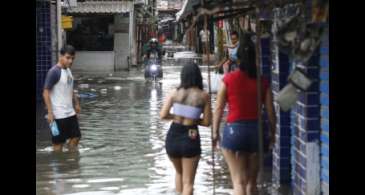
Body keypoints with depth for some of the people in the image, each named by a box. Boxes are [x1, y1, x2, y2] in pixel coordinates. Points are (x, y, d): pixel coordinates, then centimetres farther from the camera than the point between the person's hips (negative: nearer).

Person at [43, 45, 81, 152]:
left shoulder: (68, 70, 9)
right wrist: (50, 112, -21)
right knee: (58, 142, 1)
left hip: (70, 113, 8)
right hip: (58, 115, -8)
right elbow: (46, 92, -18)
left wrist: (76, 103, 19)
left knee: (76, 136, 11)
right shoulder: (54, 72, -17)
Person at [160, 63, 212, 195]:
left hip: (173, 136, 3)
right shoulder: (204, 96, -4)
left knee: (179, 173, 29)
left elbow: (163, 115, -5)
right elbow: (207, 122, -3)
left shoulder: (174, 93, 0)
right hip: (190, 139, -3)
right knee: (188, 182, 6)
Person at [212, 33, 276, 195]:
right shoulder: (263, 81, 1)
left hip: (234, 129, -3)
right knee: (252, 182, 15)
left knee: (239, 182, -1)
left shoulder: (229, 79, -4)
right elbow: (270, 110, 3)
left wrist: (215, 132, 8)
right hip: (256, 129, 3)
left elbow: (219, 108, -2)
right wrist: (272, 133, 16)